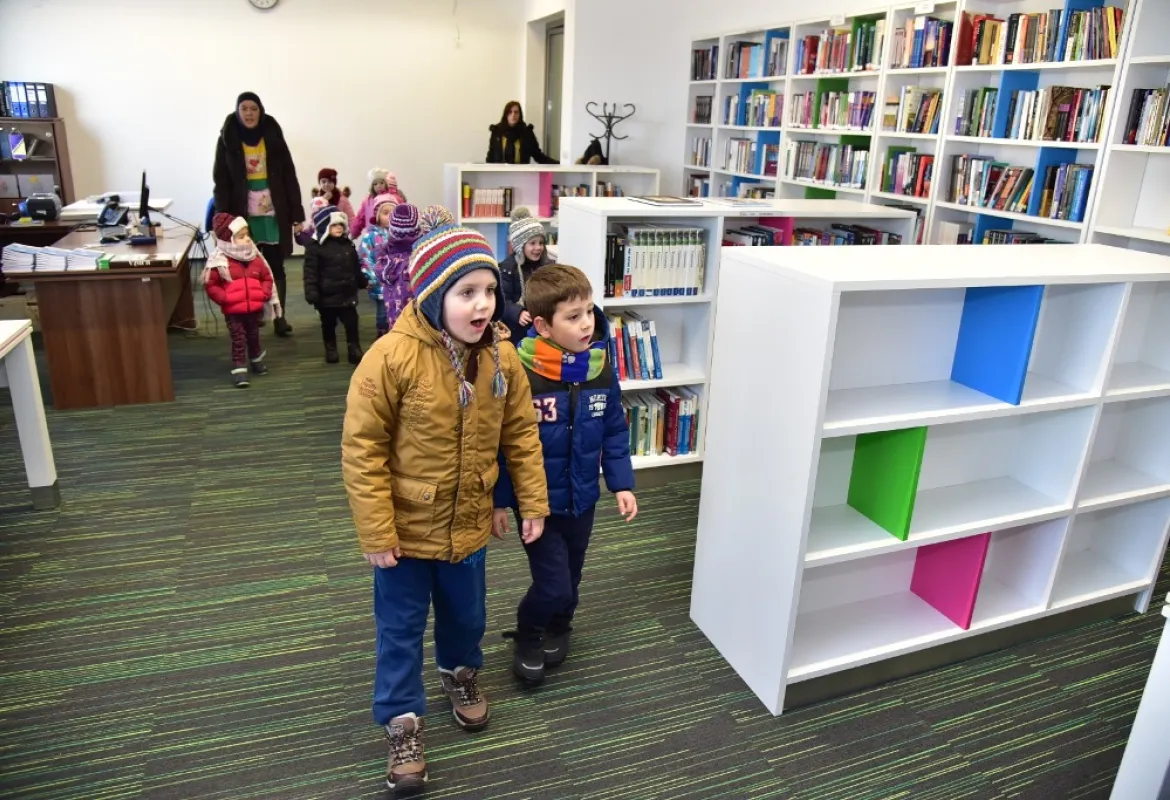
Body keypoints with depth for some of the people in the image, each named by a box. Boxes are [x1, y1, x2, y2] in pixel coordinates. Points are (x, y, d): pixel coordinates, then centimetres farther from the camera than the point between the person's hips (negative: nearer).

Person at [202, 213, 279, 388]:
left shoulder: (255, 257, 0)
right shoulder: (219, 261, -13)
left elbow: (267, 277, 9)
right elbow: (210, 285, -9)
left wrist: (263, 294, -5)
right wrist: (224, 298, -18)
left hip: (255, 307, 4)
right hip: (233, 310, -4)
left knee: (254, 336, 20)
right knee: (238, 340, -1)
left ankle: (256, 360, 41)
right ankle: (239, 371, 3)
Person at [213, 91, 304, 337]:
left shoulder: (273, 136, 3)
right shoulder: (227, 140, 1)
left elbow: (289, 177, 2)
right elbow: (221, 182, 0)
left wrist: (297, 213, -3)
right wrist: (223, 218, -8)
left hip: (274, 213, 0)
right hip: (243, 214, 0)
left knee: (276, 266, 4)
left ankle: (279, 317, 10)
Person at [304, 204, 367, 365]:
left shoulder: (348, 244, 6)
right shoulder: (315, 247, -10)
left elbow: (356, 267, 16)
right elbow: (310, 272, -13)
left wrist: (363, 282, 23)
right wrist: (311, 293, -19)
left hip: (347, 293, 4)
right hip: (327, 295, -3)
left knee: (352, 323, 5)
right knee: (328, 325, 11)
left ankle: (354, 349, 14)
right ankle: (331, 350, 26)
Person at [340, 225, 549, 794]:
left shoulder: (501, 357, -10)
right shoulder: (392, 357, -24)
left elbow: (521, 434, 1)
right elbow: (361, 449, -19)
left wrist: (533, 502, 2)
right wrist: (376, 532, -17)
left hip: (468, 524, 4)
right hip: (406, 528, -4)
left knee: (466, 613, 25)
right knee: (401, 628, 13)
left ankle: (461, 674, 55)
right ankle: (403, 723, 34)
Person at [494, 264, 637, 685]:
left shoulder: (602, 369, -8)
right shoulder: (520, 374, -22)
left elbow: (615, 432, 3)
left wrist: (622, 484, 0)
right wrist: (498, 500, -10)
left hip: (582, 499, 5)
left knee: (570, 580, 20)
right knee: (553, 585, -2)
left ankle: (557, 629, 49)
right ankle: (527, 634, 30)